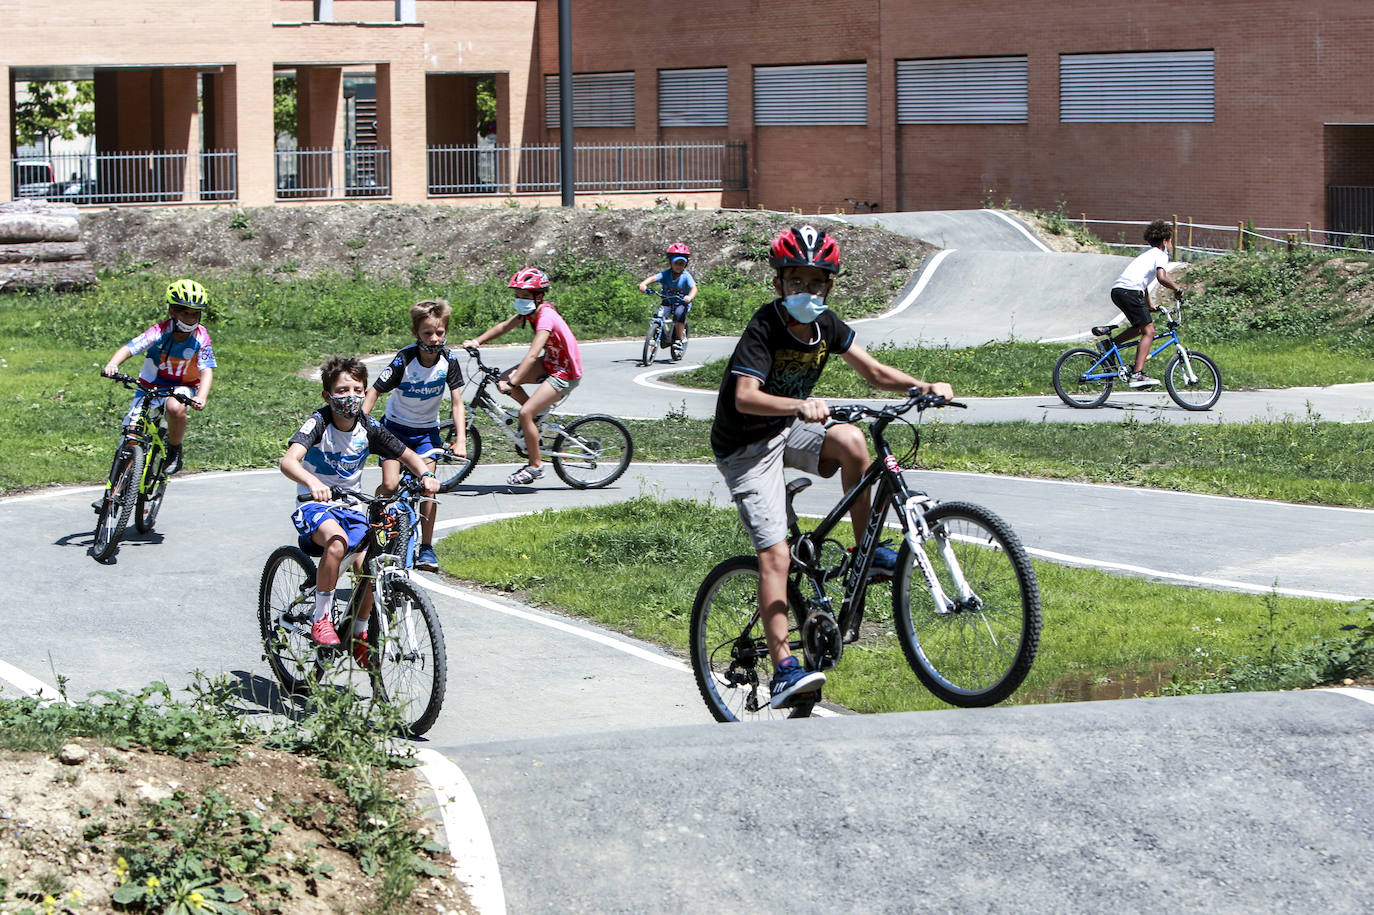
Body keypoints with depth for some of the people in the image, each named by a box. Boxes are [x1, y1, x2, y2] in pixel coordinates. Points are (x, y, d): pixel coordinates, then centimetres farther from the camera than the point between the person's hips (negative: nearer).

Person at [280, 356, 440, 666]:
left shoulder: (368, 428, -3)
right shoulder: (319, 423, -16)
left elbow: (408, 455, 5)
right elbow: (288, 461, -32)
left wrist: (426, 474, -18)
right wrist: (312, 482, -54)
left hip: (352, 507, 4)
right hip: (316, 505, -4)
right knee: (337, 541, -37)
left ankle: (360, 633, 10)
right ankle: (321, 618, -21)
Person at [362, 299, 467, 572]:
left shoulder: (448, 360, -15)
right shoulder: (405, 360, -23)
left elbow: (457, 403, -13)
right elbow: (374, 391, -18)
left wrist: (460, 440, -23)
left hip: (426, 430, 2)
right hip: (395, 426, -2)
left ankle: (426, 548, -1)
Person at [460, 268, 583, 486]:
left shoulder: (546, 317, -28)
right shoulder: (530, 310, -1)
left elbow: (532, 355, -37)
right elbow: (504, 326, 3)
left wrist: (512, 383, -43)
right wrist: (477, 341, -11)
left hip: (565, 373, -9)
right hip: (550, 363, 9)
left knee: (525, 413, -17)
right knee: (504, 378, -3)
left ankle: (535, 466, -3)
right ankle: (538, 414, 15)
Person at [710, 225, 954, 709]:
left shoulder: (825, 324, -3)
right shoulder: (765, 328, -23)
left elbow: (873, 371, 2)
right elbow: (746, 397, -36)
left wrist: (925, 387, -14)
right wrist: (800, 406, -53)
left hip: (789, 431, 6)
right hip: (746, 446, -6)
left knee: (851, 440, -26)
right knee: (774, 554, -16)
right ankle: (784, 669, -19)